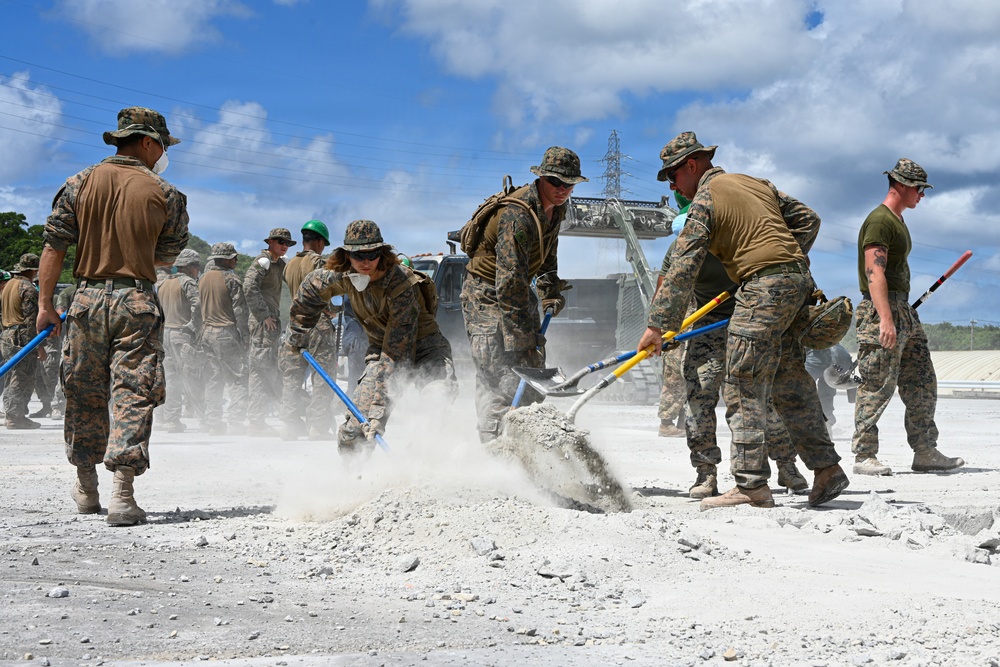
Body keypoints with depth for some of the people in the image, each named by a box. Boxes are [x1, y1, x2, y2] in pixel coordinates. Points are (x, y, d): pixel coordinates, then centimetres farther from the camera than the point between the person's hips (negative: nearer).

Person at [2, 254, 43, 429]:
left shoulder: (8, 285, 16)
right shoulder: (28, 288, -12)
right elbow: (31, 319, -17)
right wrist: (39, 346, -16)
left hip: (8, 336, 9)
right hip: (23, 339, -9)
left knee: (16, 379, 15)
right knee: (22, 380, -5)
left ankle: (12, 415, 17)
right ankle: (14, 417, -4)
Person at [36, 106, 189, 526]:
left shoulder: (80, 184, 3)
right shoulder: (165, 195, -1)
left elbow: (54, 246, 0)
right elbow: (167, 257, 5)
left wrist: (45, 304, 4)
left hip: (88, 298, 3)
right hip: (137, 302, -3)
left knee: (84, 395, 14)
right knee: (132, 396, -2)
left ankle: (86, 488, 27)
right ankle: (122, 496, -9)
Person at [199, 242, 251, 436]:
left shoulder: (203, 279, 10)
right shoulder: (231, 280, -10)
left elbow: (199, 308, 14)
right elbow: (241, 311, -10)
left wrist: (202, 332, 18)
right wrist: (244, 337, -3)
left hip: (207, 333, 7)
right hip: (227, 333, -7)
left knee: (213, 380, 10)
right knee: (238, 379, -3)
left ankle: (213, 423, 10)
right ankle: (235, 423, -10)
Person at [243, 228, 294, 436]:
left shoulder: (280, 264, 18)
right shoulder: (262, 261, -10)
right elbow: (249, 287, -21)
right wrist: (264, 315, -19)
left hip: (272, 321, 10)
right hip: (262, 322, -10)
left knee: (271, 369, 12)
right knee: (262, 368, -10)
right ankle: (256, 422, -9)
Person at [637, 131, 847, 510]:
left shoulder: (704, 201, -3)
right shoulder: (757, 183, 20)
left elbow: (683, 269, -9)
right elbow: (808, 220, 22)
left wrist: (658, 325, -9)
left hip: (763, 286, -9)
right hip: (798, 280, 9)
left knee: (743, 389, -7)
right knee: (790, 384, 16)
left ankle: (752, 486, -10)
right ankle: (827, 469, 18)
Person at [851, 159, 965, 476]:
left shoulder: (898, 221, 20)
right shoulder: (879, 220, -12)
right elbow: (874, 273, -21)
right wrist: (886, 318, -29)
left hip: (904, 311, 10)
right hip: (880, 311, -10)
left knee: (922, 385, 10)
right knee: (878, 387, -8)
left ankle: (925, 453, 15)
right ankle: (864, 456, -3)